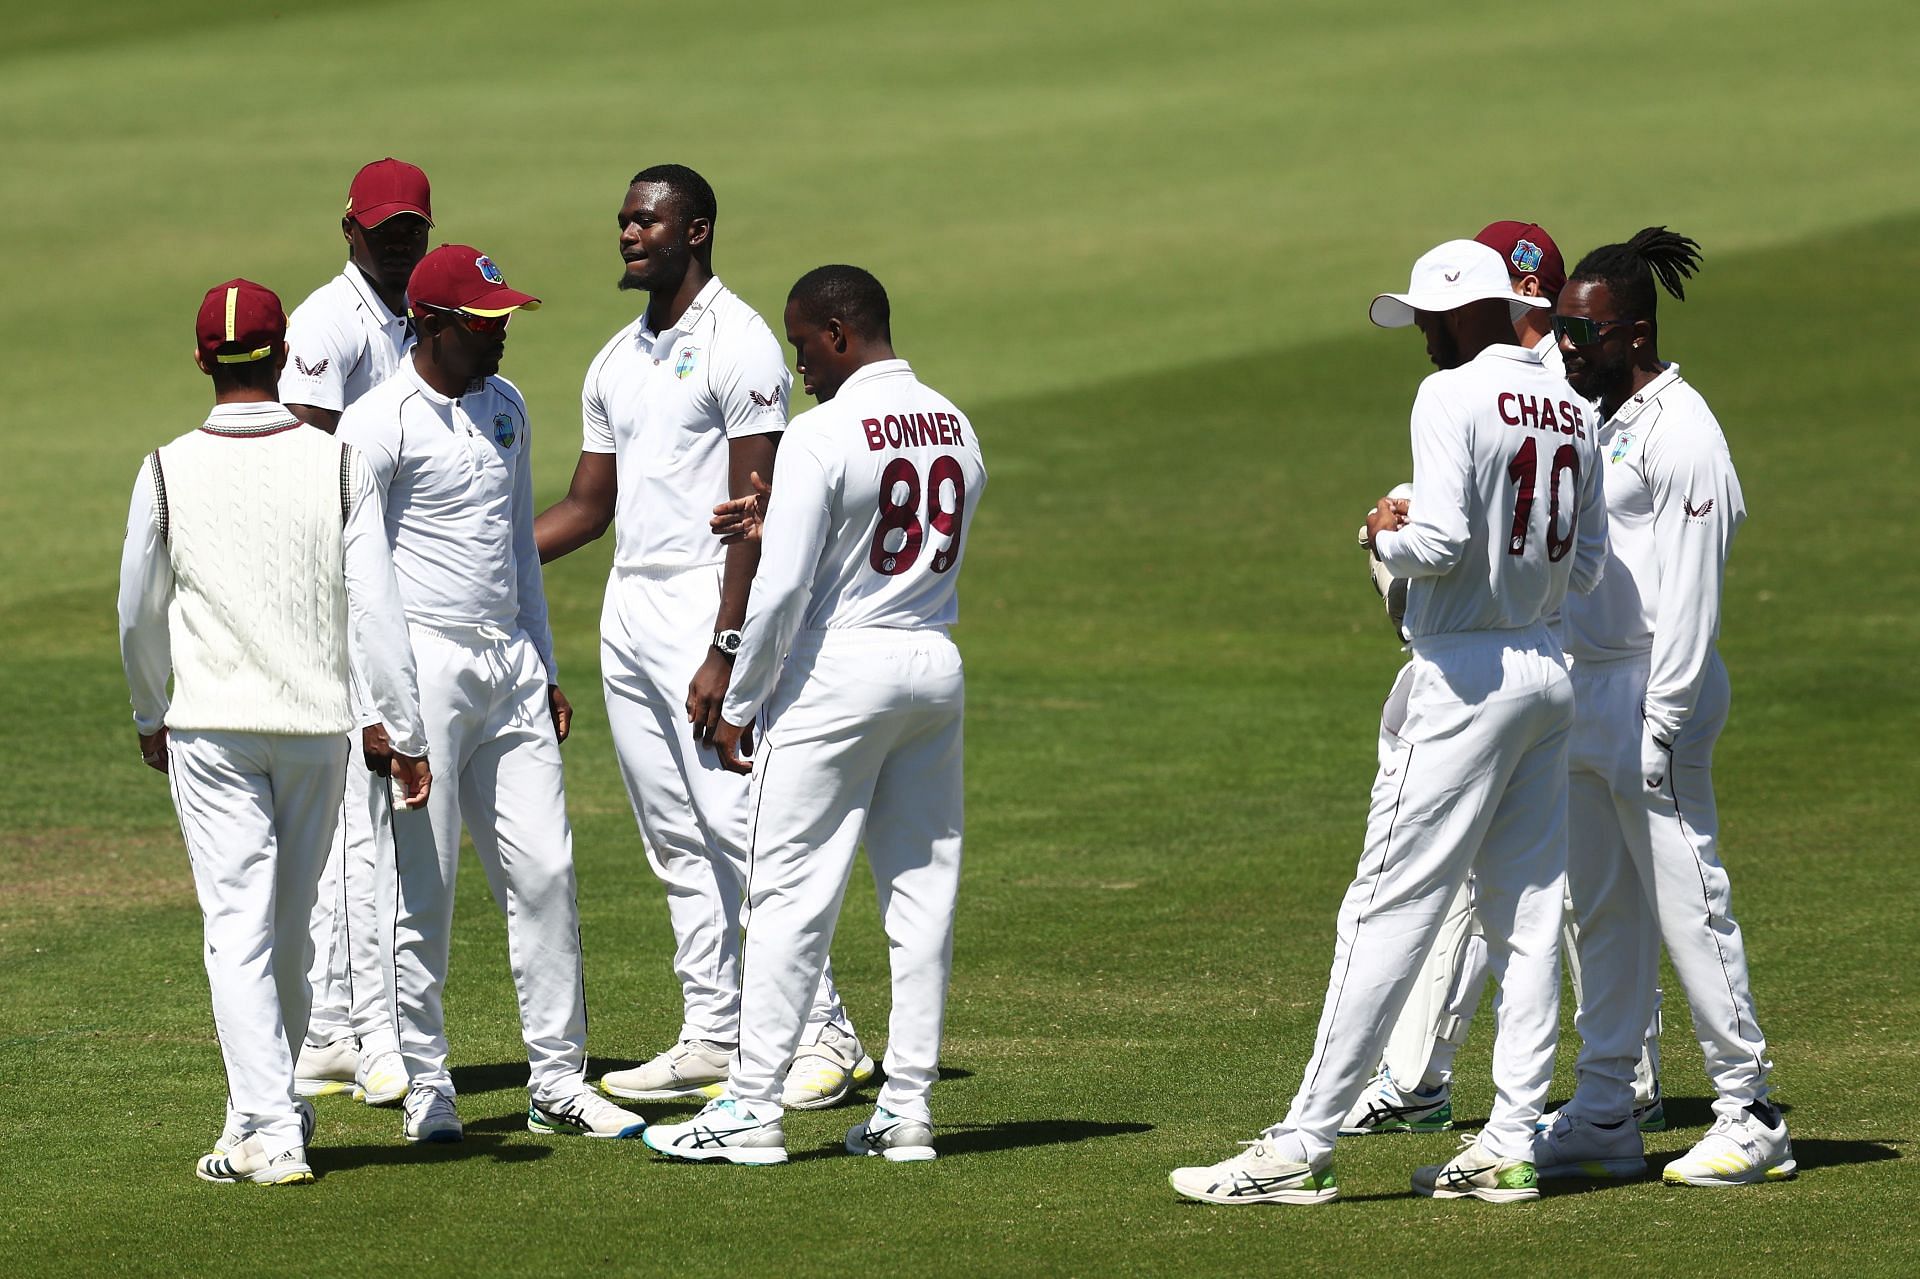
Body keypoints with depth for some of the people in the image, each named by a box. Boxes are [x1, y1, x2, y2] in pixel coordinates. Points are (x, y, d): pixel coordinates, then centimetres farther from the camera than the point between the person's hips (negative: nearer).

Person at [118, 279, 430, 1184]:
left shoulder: (168, 472, -5)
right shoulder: (338, 465, -5)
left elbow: (139, 614, 5)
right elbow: (374, 609, -7)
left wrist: (149, 716, 22)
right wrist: (405, 735, -2)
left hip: (210, 728, -2)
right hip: (316, 723, 2)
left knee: (237, 924, -4)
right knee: (290, 927, 16)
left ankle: (268, 1131, -13)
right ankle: (270, 1104, 29)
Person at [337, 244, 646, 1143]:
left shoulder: (504, 406, 13)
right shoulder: (380, 424, -11)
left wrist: (545, 671, 19)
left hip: (511, 664, 7)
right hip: (423, 666, -7)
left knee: (545, 870, 4)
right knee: (421, 883, -3)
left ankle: (557, 1081, 8)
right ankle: (424, 1086, 4)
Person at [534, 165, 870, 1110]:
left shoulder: (736, 343, -10)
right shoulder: (617, 361, 16)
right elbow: (587, 507, 20)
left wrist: (725, 650, -21)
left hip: (705, 606, -9)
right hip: (628, 610, 9)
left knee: (738, 821, -13)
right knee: (676, 842, 9)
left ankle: (823, 1032, -10)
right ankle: (713, 1039, 13)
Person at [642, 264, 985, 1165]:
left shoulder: (825, 434, -15)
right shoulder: (955, 428, 7)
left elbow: (782, 585, -17)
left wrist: (736, 707, -8)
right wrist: (766, 521, 20)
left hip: (839, 670, -7)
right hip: (936, 665, 7)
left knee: (791, 892, -2)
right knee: (922, 889, 9)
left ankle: (752, 1107, -1)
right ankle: (907, 1106, 10)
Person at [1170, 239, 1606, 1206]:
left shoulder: (1453, 398, -13)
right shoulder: (1568, 410, 11)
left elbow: (1439, 541, -23)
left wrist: (1385, 537, -4)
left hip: (1464, 678, -8)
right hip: (1547, 670, 8)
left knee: (1389, 910, -7)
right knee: (1527, 916, 9)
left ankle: (1304, 1147, -6)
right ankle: (1511, 1144, 9)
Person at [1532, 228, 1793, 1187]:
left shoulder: (1682, 434, -13)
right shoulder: (1602, 422, 16)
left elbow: (1689, 590, -18)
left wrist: (1661, 721, -21)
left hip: (1653, 694, -10)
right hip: (1584, 692, 10)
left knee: (1687, 904, -7)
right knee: (1603, 915, 11)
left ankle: (1749, 1117, -2)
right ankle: (1604, 1117, 16)